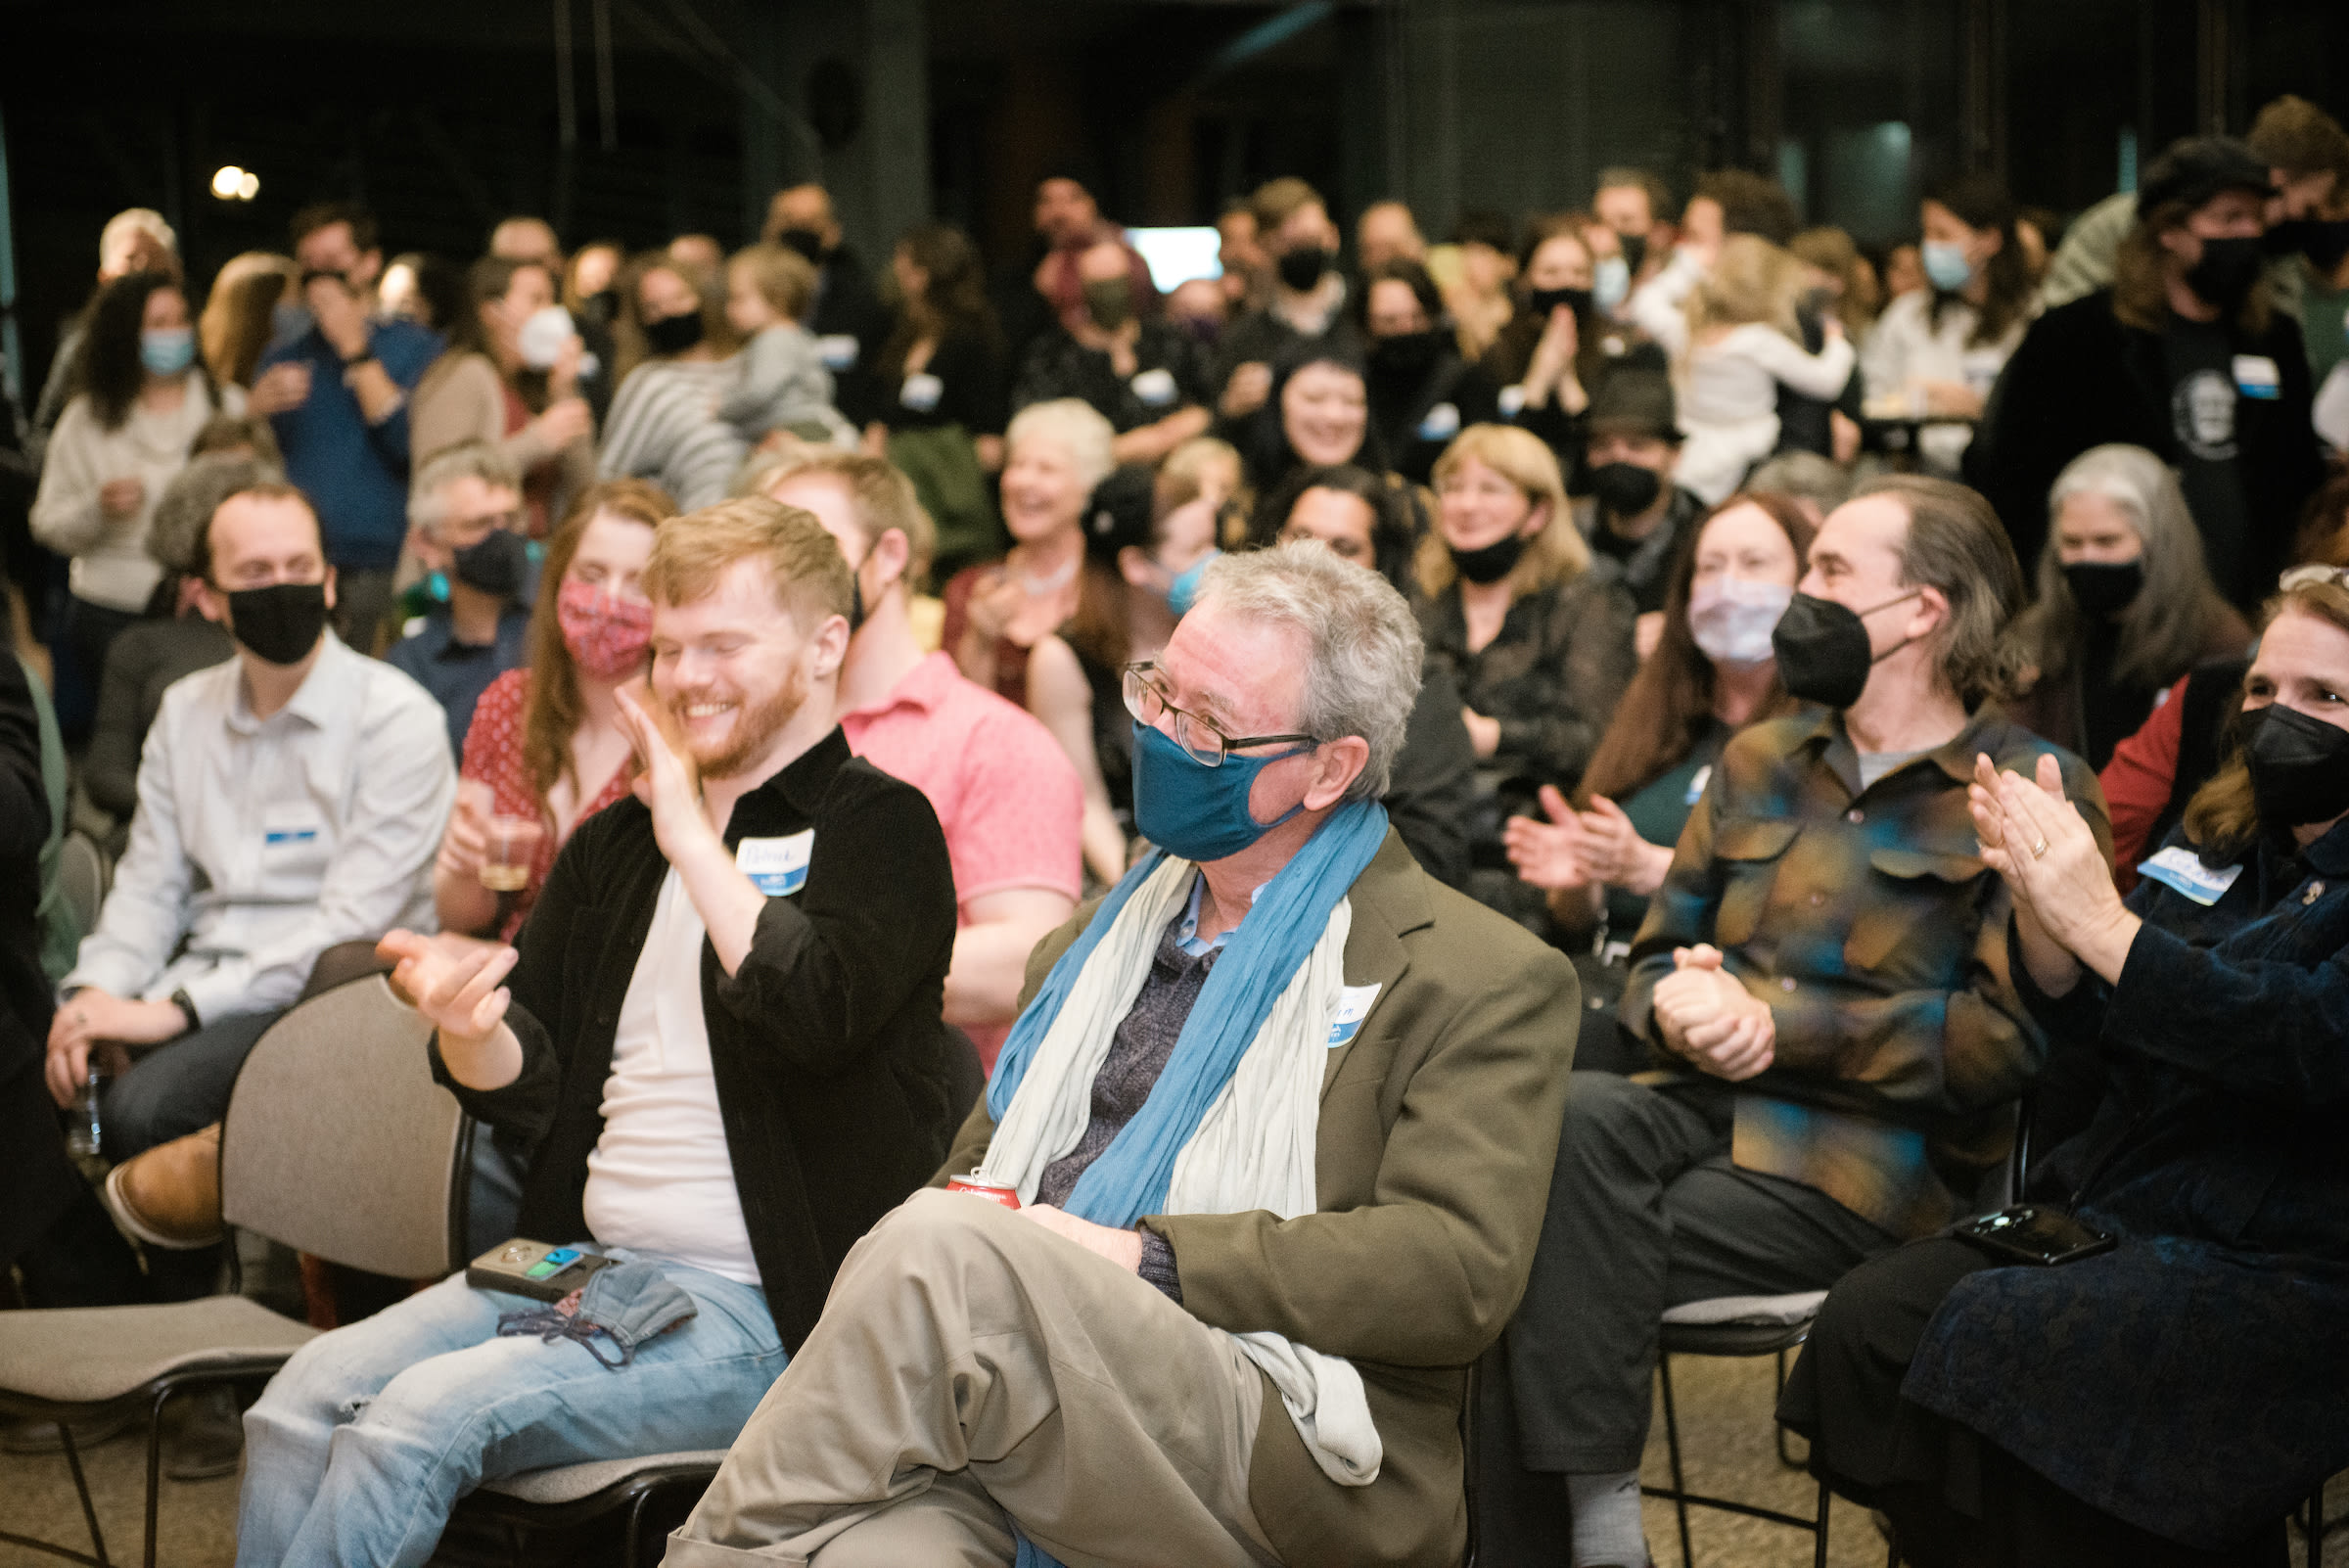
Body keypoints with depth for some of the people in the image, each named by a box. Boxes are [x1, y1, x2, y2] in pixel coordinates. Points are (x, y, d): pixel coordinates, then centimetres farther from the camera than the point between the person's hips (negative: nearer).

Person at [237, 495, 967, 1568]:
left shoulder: (879, 827, -3)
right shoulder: (613, 847, 18)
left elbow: (818, 1011, -23)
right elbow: (527, 1087, 13)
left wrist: (692, 836, -13)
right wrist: (466, 1027, -11)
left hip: (750, 1309, -7)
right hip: (579, 1267, 7)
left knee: (418, 1420, -24)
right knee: (301, 1404, -16)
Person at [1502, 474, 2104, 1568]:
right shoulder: (1762, 761, 19)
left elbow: (2009, 1038, -10)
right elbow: (1658, 958, 20)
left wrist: (1781, 1026, -13)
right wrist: (1677, 1005, -6)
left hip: (1878, 1160, -5)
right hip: (1714, 1104, 6)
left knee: (1544, 1264, -27)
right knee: (1576, 1118, -30)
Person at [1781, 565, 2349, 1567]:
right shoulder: (2219, 844, 16)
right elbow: (2092, 1030, 13)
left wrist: (2100, 922, -24)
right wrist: (2040, 911, -8)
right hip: (2109, 1212, 7)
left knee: (1991, 1337, -27)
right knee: (1869, 1319, -14)